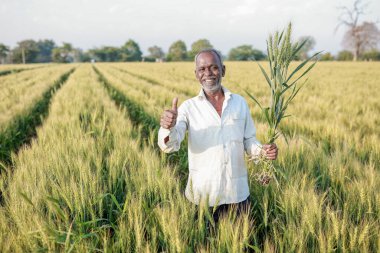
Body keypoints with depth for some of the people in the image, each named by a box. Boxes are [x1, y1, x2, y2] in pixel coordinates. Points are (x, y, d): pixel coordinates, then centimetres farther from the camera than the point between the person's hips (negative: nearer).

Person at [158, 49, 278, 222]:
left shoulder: (240, 103, 2)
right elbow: (170, 145, -17)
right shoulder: (189, 107, -5)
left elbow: (248, 141, 10)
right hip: (203, 194, -2)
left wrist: (263, 150, -12)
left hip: (237, 192, 2)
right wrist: (168, 128, -39)